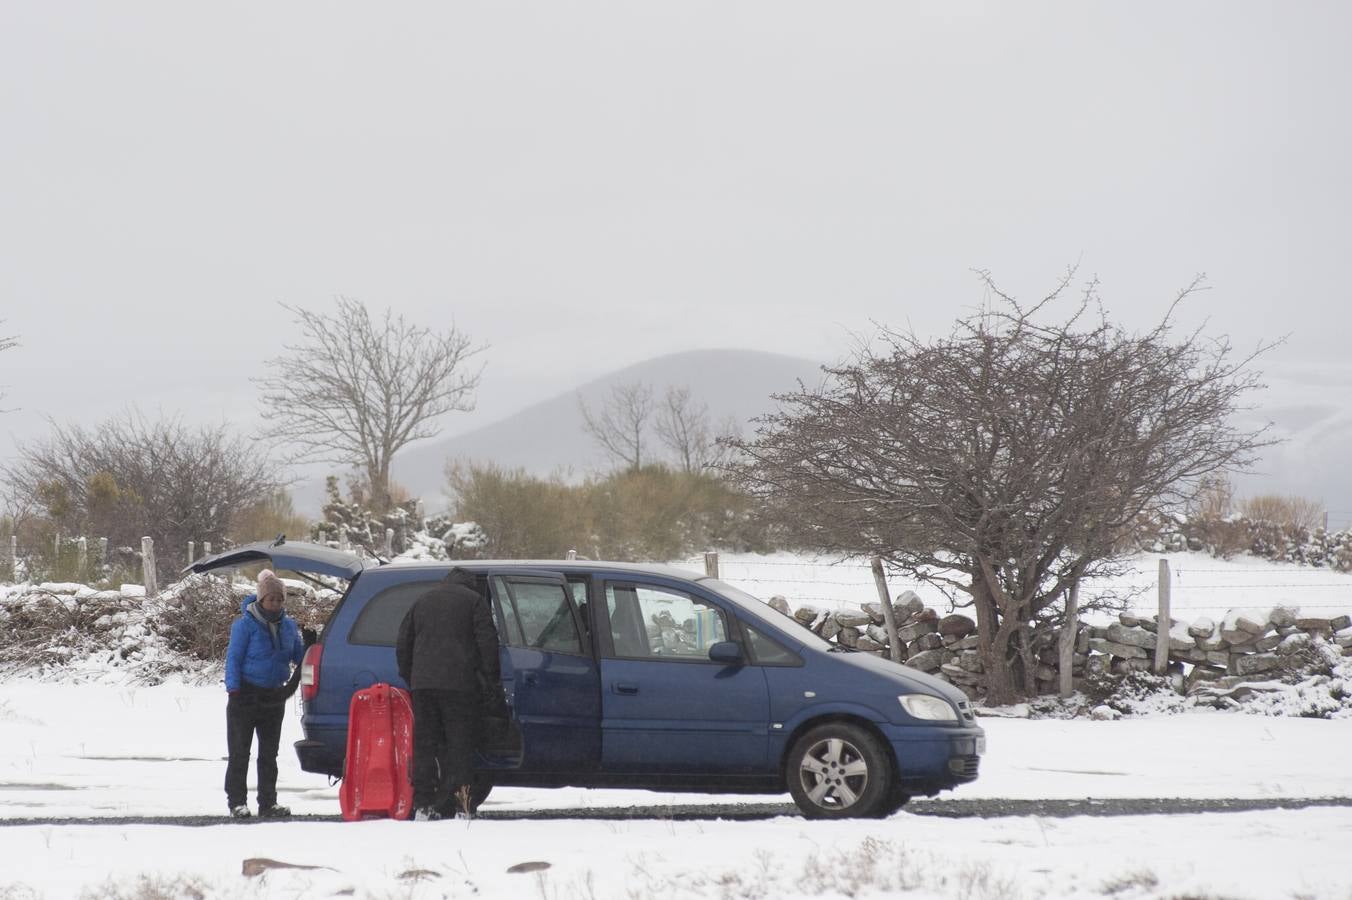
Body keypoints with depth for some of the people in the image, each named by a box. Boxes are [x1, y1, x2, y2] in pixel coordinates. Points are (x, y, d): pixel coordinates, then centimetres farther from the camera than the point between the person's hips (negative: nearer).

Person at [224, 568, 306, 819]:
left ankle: (268, 802, 14)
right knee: (240, 752, -1)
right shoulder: (245, 624, -10)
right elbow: (233, 657, -9)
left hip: (274, 695, 5)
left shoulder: (288, 625, 8)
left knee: (269, 753, 9)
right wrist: (234, 689, -16)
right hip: (247, 694, -5)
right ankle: (236, 801, 4)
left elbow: (298, 656, 19)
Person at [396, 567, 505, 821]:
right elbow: (488, 644, -1)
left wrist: (410, 679, 25)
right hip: (459, 684, -4)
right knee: (459, 745, -3)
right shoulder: (473, 601, 5)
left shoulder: (422, 602, 19)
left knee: (424, 744, 5)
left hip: (422, 684, 4)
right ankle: (461, 802, -11)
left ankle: (423, 805, 1)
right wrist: (492, 684, 2)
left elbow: (402, 645, 20)